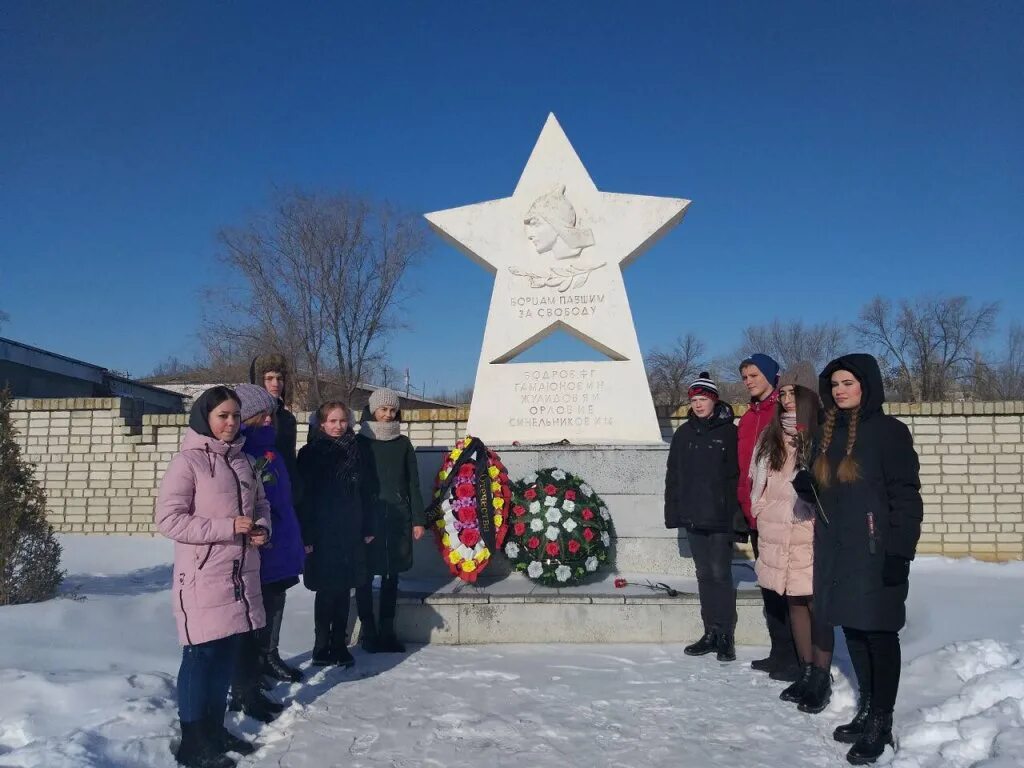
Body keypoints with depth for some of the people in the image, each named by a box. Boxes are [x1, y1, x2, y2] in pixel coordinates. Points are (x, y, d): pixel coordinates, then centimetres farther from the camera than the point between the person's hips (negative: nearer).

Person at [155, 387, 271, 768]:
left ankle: (215, 728, 28)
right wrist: (227, 527, -20)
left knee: (227, 652, 14)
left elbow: (261, 503, 19)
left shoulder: (241, 461, 11)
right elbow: (168, 519, -16)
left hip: (241, 573, 7)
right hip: (203, 577, -7)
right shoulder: (187, 461, -10)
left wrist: (261, 528, -3)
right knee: (200, 654, 1)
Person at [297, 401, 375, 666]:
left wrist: (367, 528, 8)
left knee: (344, 591, 9)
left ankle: (339, 645, 20)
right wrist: (307, 535, -14)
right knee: (326, 592, 2)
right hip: (323, 534, -4)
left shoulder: (354, 451, 9)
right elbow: (304, 496, -9)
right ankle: (321, 648, 14)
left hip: (351, 533, 5)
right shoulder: (310, 454, -6)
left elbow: (362, 493, 11)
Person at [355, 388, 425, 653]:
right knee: (366, 574, 0)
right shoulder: (360, 442, 2)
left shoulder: (403, 443, 10)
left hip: (398, 517, 3)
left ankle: (387, 630, 16)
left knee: (392, 574, 7)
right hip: (367, 517, -2)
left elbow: (413, 483, 9)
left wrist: (418, 519, 4)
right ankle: (368, 630, 11)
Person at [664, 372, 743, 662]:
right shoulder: (684, 433, 10)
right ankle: (711, 633, 20)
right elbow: (673, 475, 11)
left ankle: (725, 635, 8)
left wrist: (737, 513, -16)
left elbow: (738, 475, -10)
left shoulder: (729, 432, -4)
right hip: (693, 516, 5)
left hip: (720, 517, -5)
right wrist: (673, 512, 6)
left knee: (720, 574, -3)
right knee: (704, 574, 11)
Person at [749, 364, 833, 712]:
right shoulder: (771, 436, 12)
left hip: (811, 534, -5)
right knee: (795, 602, 13)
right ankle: (806, 672, 24)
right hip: (777, 535, 6)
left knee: (816, 604, -2)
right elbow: (759, 482, 18)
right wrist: (761, 516, 15)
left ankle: (822, 678, 10)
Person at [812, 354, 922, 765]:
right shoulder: (829, 433, 12)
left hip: (874, 551, -6)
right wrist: (822, 543, 13)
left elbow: (906, 495, -11)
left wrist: (901, 549, -18)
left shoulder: (888, 430, -7)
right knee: (854, 630, 13)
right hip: (836, 551, 7)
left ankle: (881, 723, 9)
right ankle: (866, 711, 25)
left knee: (879, 632, 0)